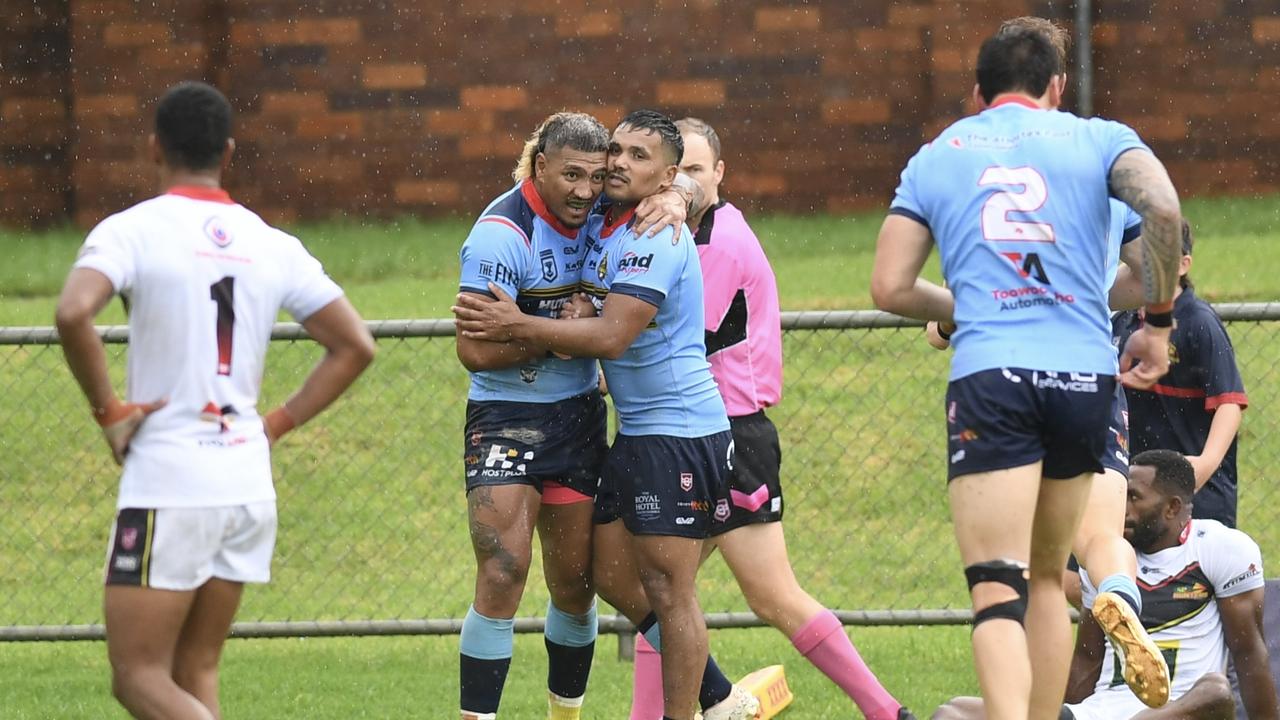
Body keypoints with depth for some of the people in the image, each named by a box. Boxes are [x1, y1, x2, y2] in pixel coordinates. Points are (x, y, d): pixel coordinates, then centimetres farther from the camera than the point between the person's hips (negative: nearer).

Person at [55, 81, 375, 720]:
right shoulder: (273, 246, 7)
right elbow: (354, 346, 9)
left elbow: (73, 312, -25)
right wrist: (277, 424, 12)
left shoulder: (132, 230, -7)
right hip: (249, 486, 6)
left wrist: (107, 411, -13)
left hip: (166, 484, -5)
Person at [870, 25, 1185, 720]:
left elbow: (889, 287, 10)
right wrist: (1159, 322, 3)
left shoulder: (934, 158, 16)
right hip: (1086, 375, 2)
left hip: (988, 377, -2)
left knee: (997, 592, -11)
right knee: (1046, 579, 18)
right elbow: (1163, 207, -7)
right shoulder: (1097, 140, 13)